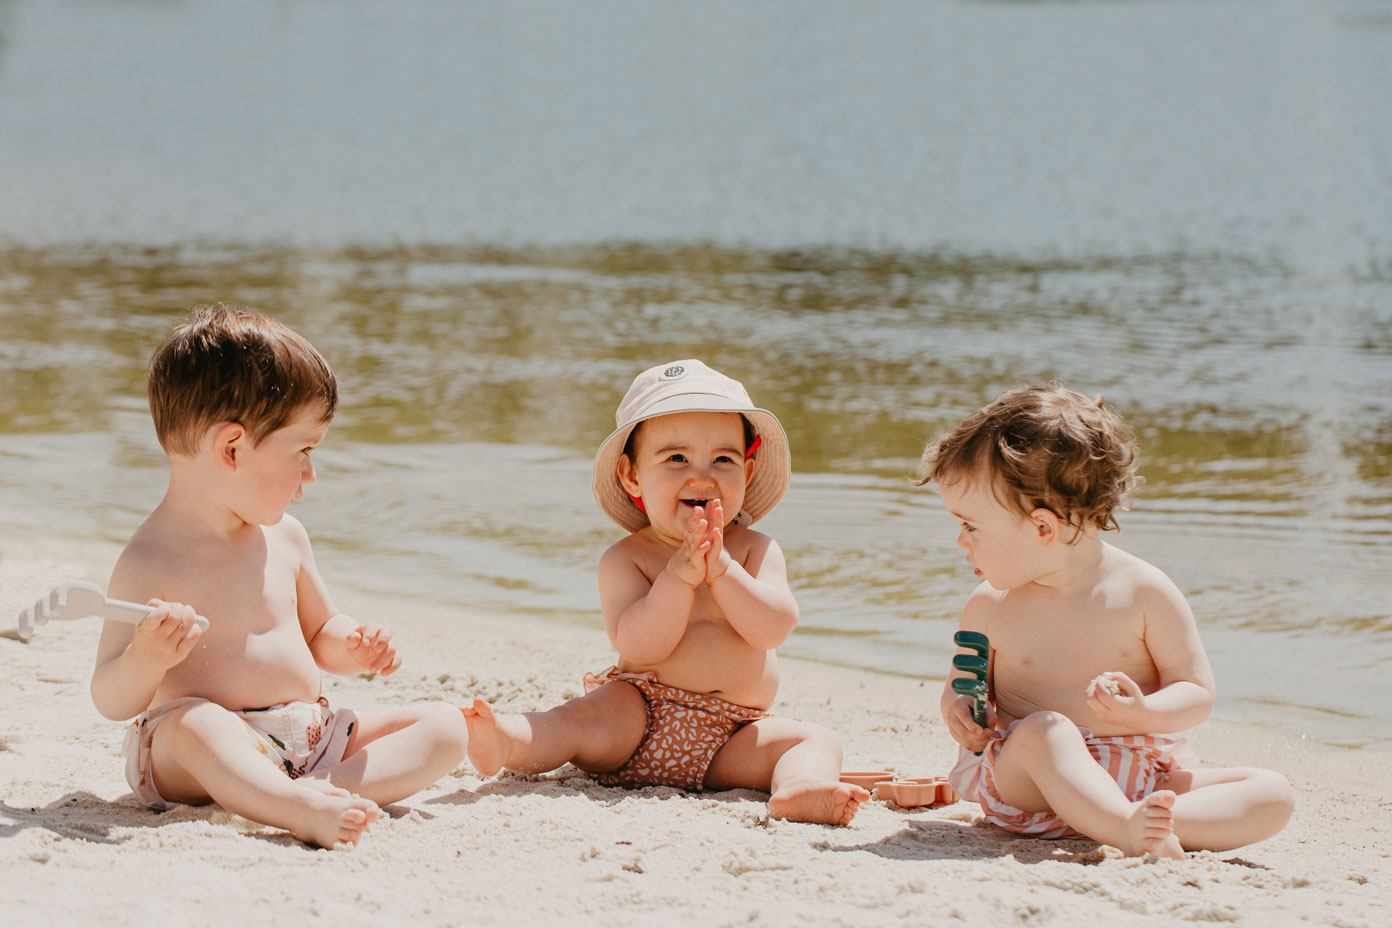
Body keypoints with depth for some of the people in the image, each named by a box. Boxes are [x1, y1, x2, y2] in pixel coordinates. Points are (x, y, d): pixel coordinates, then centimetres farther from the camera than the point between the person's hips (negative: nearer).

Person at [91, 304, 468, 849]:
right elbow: (111, 701, -11)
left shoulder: (284, 538, 11)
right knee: (198, 725, -39)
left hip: (310, 739, 7)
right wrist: (145, 661, -34)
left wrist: (353, 650, 4)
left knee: (445, 727, -6)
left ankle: (324, 787, -31)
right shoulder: (150, 561, -11)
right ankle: (301, 811, -59)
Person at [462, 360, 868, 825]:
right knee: (591, 716, -30)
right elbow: (638, 646, -15)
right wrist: (681, 574, -24)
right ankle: (506, 740, -54)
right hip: (641, 713, -2)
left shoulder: (757, 550, 7)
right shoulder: (626, 559, 1)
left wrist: (720, 569, -22)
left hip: (730, 738, 3)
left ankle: (799, 788, -51)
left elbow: (774, 628, -10)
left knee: (815, 740, -19)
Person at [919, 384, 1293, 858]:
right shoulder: (989, 607, 3)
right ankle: (1135, 832, -56)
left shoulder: (1144, 592, -4)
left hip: (1141, 774, 1)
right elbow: (962, 685, 17)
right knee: (1043, 730, -36)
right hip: (1022, 780, -1)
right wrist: (959, 709, -9)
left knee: (1273, 793, -19)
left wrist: (1143, 712, -23)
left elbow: (1197, 693, -1)